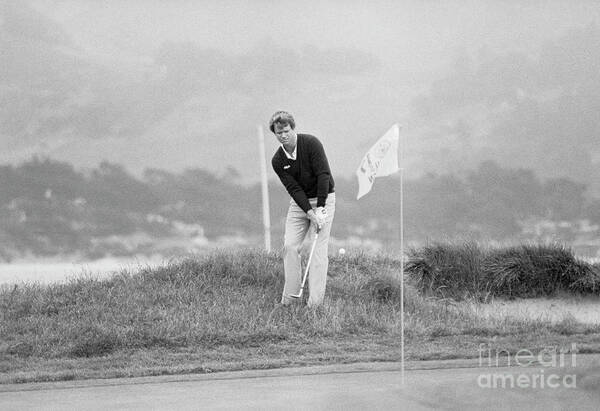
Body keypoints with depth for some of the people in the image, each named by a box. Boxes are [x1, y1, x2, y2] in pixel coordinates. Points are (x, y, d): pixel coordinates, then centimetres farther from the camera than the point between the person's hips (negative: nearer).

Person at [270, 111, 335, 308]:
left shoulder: (311, 143, -17)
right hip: (299, 202, 4)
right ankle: (288, 296, 3)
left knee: (318, 249, -10)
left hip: (323, 198, -4)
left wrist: (320, 208, -24)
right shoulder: (277, 161, -6)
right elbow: (293, 188, -12)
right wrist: (310, 213, -24)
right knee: (290, 245, -5)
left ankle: (315, 301, -10)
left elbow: (323, 175, -21)